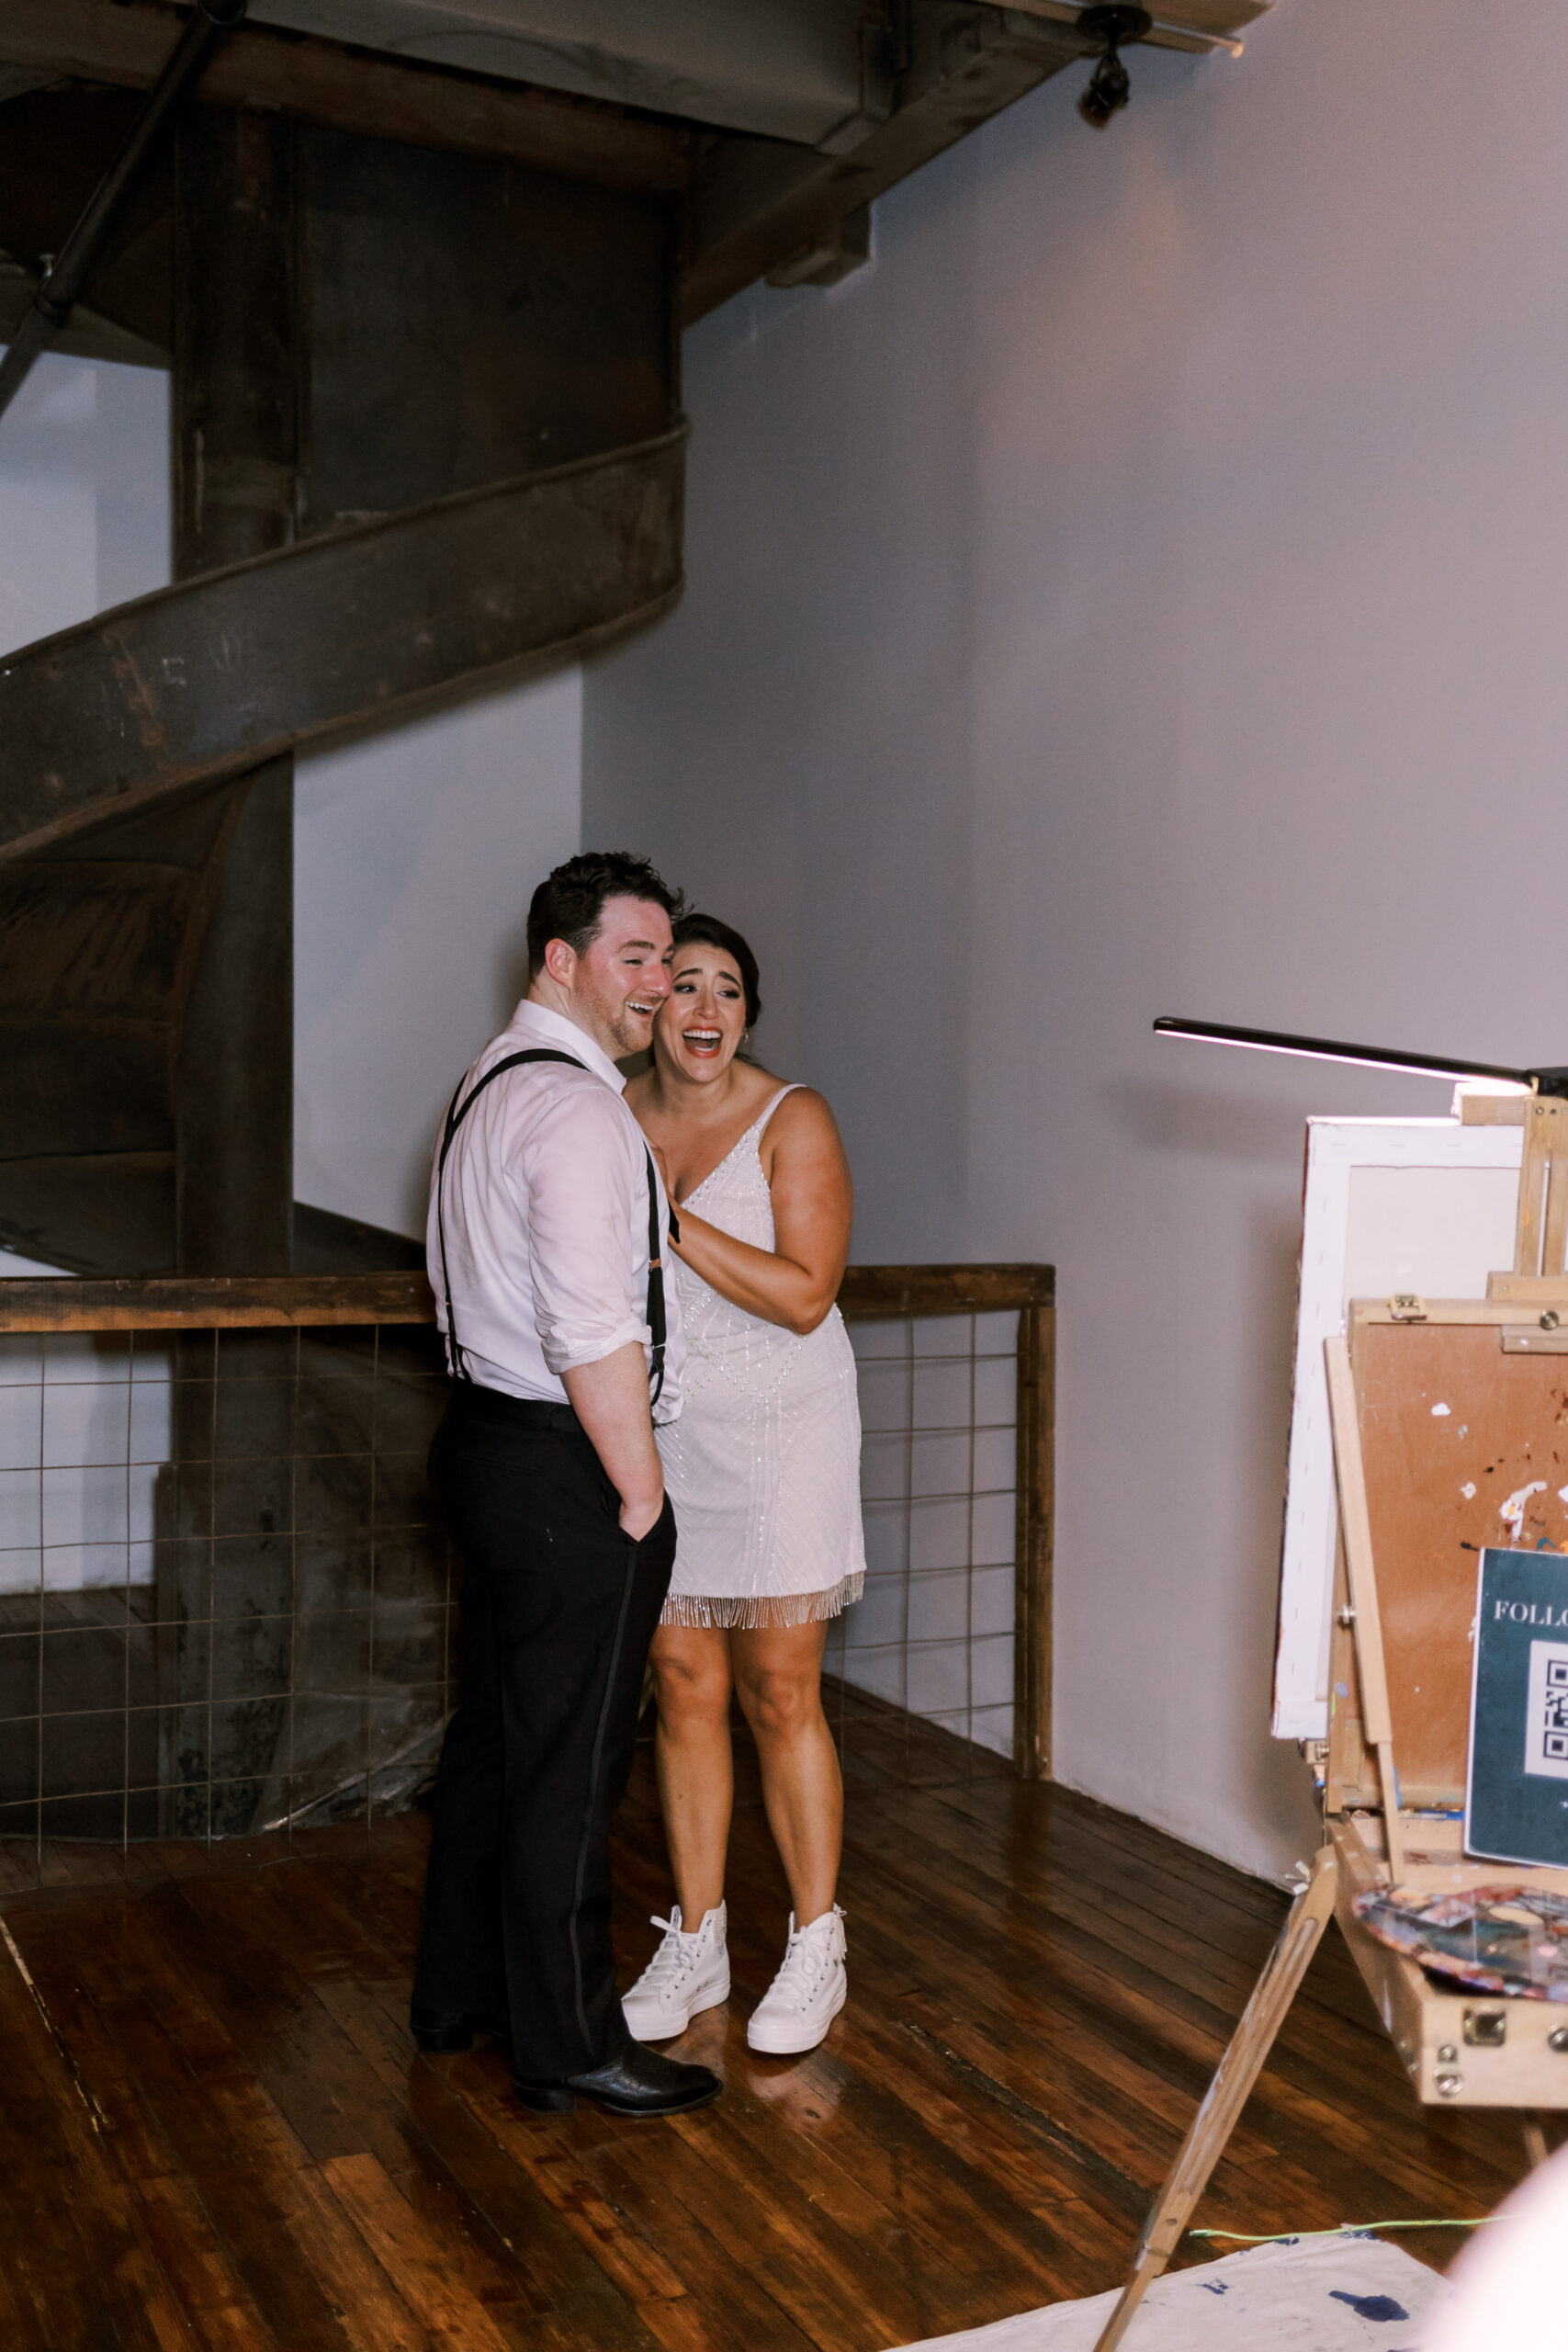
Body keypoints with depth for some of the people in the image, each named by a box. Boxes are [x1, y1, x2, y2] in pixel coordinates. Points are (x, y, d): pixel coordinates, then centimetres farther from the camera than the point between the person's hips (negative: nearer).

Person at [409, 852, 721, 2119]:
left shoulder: (491, 1082, 14)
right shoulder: (575, 1108, -19)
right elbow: (595, 1337, -25)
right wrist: (641, 1490, -15)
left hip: (487, 1438, 10)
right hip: (563, 1466, -10)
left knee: (494, 1730, 20)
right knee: (569, 1763, 1)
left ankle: (462, 1990, 34)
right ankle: (571, 2045, 14)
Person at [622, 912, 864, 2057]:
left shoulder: (792, 1120, -9)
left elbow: (804, 1295, -17)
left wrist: (668, 1222, -22)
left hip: (777, 1434, -4)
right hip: (656, 1435, 4)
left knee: (780, 1696, 1)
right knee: (685, 1690, 9)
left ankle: (816, 1950, 16)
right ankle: (694, 1945, 22)